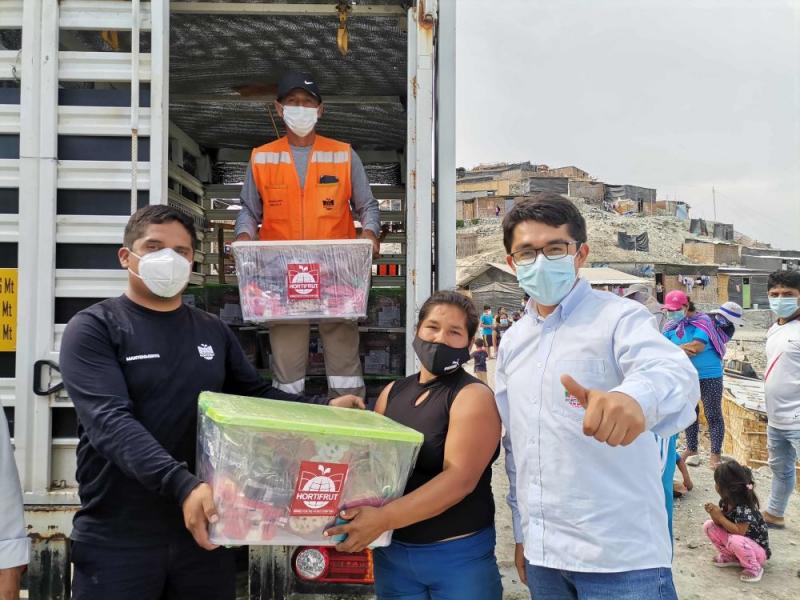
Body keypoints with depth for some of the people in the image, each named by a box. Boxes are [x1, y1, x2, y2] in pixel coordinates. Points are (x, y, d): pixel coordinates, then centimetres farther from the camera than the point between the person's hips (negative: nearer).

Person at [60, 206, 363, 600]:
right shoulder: (94, 328, -8)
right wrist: (182, 485, -34)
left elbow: (256, 395, 14)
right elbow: (111, 421, -21)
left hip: (204, 530, 4)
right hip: (118, 537, -4)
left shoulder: (213, 331, 8)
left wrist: (323, 407, -2)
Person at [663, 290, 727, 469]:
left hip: (709, 375, -6)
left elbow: (697, 346, -25)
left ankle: (716, 454, 7)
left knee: (713, 415, 1)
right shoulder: (671, 325, 2)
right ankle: (691, 449, 29)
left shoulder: (701, 320, -16)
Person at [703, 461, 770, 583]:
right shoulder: (727, 502, -4)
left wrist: (719, 516, -27)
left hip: (758, 550, -8)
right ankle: (730, 557, 9)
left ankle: (754, 568, -11)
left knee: (735, 541, -39)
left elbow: (739, 532, -31)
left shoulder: (744, 508, -28)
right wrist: (714, 514, -21)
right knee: (708, 525, -4)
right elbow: (722, 523, -1)